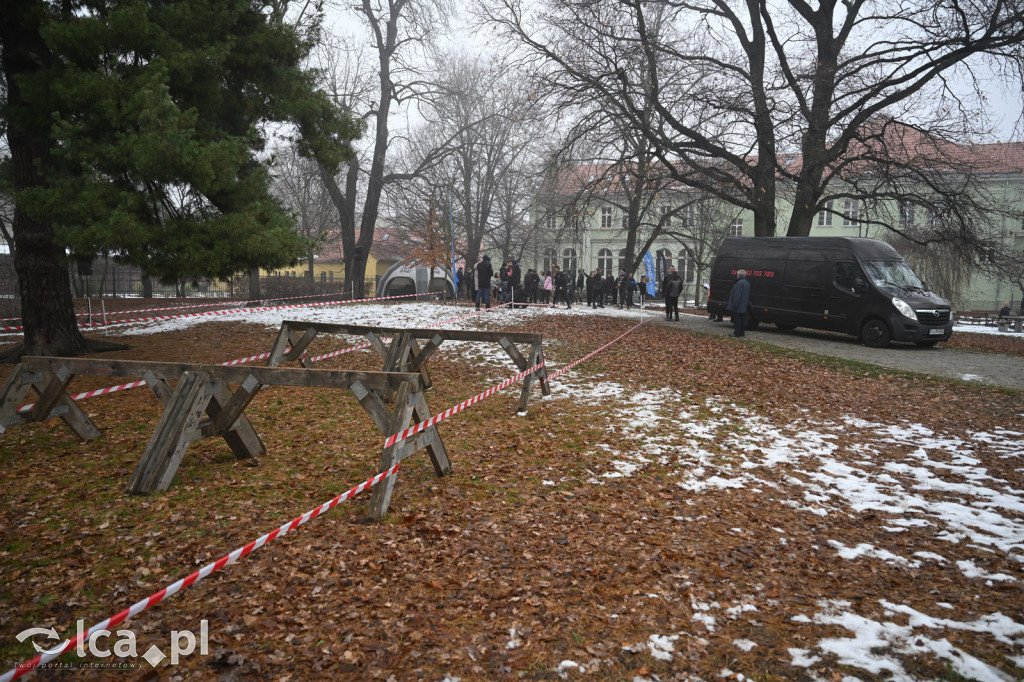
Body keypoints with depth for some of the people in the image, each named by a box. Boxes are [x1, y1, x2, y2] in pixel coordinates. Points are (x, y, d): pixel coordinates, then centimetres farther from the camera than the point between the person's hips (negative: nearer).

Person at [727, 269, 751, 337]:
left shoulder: (739, 283, -18)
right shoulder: (747, 283, 15)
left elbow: (737, 295, -23)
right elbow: (748, 296, 21)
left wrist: (734, 304, -22)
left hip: (738, 306, -10)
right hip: (744, 307, 10)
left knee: (737, 320, -5)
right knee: (743, 320, 13)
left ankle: (737, 333, -4)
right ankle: (742, 332, 17)